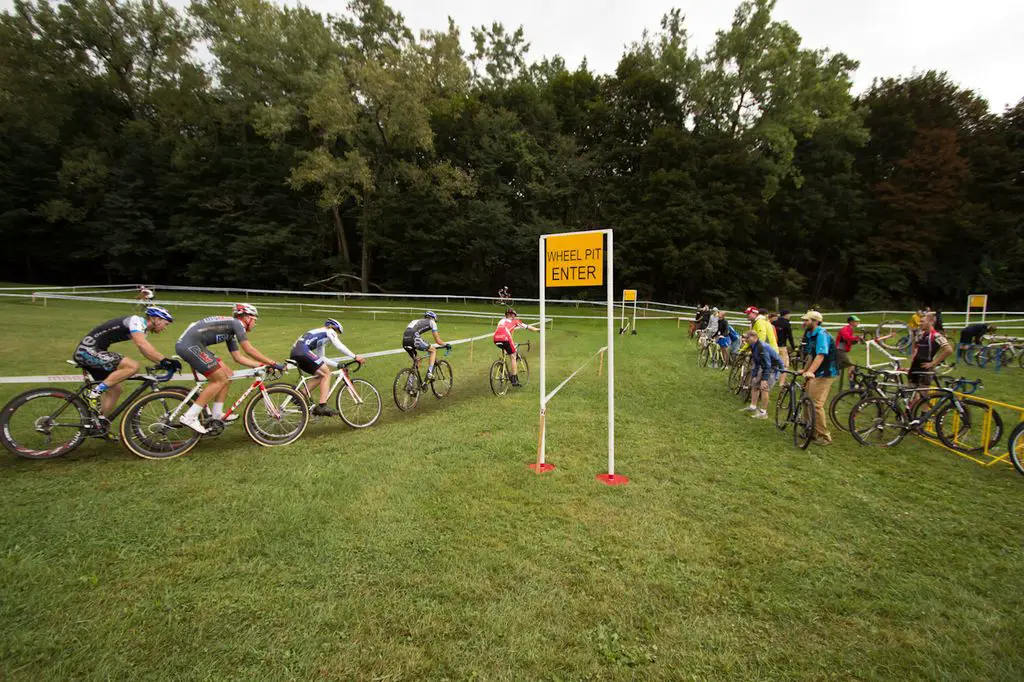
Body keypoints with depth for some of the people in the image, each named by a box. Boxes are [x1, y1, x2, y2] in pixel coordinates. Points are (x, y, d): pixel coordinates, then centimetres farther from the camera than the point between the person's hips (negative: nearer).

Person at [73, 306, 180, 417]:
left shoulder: (141, 328, 15)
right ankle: (94, 393, -15)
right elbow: (142, 344, -33)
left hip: (89, 351, 10)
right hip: (88, 350, -10)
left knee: (114, 389, 10)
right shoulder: (137, 321, -15)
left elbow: (146, 350, 11)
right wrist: (164, 360, -38)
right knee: (133, 366, -25)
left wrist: (163, 363, -4)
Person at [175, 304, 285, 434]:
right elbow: (250, 350, -12)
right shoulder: (236, 323, -6)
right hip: (190, 345, -10)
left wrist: (263, 365, 15)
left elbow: (238, 357, 20)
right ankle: (189, 417, -8)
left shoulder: (231, 330, 21)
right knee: (220, 379, -8)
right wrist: (273, 363, -8)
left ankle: (217, 415, 14)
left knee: (227, 375, 9)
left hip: (187, 345, 10)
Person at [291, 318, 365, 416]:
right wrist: (355, 356, -4)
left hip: (295, 353, 9)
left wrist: (338, 365, 28)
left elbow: (322, 358, 32)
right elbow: (339, 346, -4)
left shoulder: (320, 336, 34)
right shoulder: (329, 331, 10)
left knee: (321, 375, 16)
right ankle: (322, 406, -12)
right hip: (303, 351, -9)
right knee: (326, 374, -6)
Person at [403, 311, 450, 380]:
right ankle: (429, 373, 1)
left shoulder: (417, 321, 38)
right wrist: (446, 345, 34)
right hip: (414, 339, -6)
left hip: (404, 341, 7)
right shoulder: (431, 322, 20)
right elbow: (437, 340, 17)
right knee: (433, 350, 14)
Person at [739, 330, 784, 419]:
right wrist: (754, 376, 7)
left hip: (774, 367, -10)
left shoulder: (762, 347, -30)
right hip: (764, 367, 10)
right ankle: (753, 407, 21)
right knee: (755, 384, 11)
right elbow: (755, 363, 9)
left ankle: (763, 413, -9)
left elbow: (767, 365, -30)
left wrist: (764, 379, -31)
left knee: (764, 387, -15)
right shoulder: (754, 346, 0)